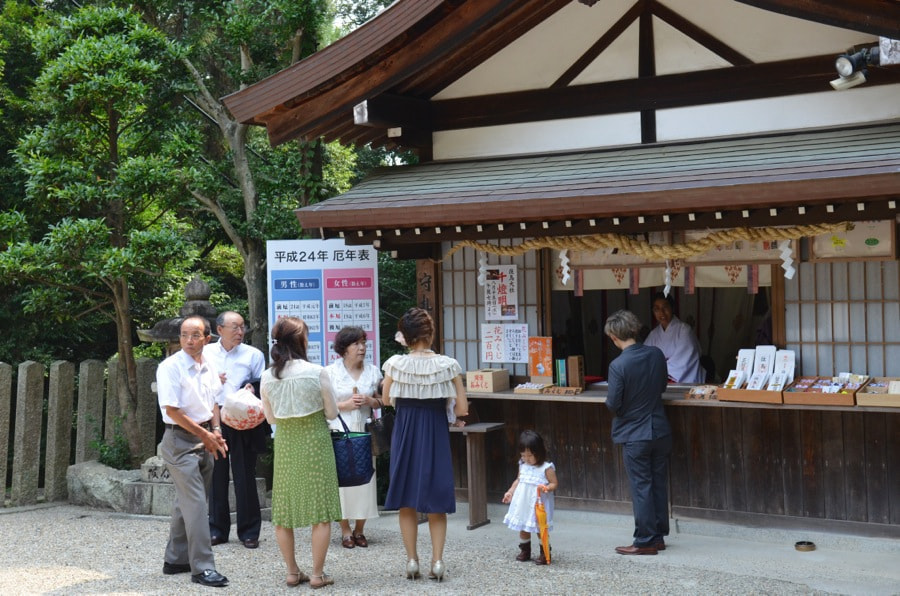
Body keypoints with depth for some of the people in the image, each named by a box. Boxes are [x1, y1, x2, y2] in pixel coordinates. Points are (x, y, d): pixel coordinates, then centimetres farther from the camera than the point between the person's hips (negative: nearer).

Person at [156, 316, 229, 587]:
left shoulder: (208, 367, 7)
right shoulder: (171, 367, -14)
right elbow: (172, 410, -17)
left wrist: (215, 431, 2)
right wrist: (204, 435, -14)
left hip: (204, 438, 7)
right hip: (180, 440, -7)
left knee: (187, 501, 14)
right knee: (195, 503, -10)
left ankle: (176, 560, 26)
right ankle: (202, 567, -7)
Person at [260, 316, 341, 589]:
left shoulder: (267, 377, -5)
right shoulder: (317, 372, -14)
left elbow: (271, 417, 6)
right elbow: (331, 413, -5)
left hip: (285, 444, 3)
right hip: (315, 442, -3)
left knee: (283, 511, 13)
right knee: (320, 511, 4)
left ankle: (292, 572, 18)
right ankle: (317, 574, 6)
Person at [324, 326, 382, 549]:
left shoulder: (373, 371, 9)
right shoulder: (331, 371, 0)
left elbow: (381, 401, 16)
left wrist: (369, 401, -5)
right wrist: (345, 405, -12)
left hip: (364, 431, 3)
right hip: (339, 431, -3)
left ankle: (359, 530, 12)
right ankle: (345, 530, 8)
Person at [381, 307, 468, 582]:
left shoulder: (395, 364, -9)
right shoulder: (447, 365, -9)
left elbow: (387, 399, 3)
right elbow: (462, 409, -7)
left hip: (405, 433, 0)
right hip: (436, 434, 0)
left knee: (406, 501, 11)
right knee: (436, 502, 11)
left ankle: (412, 561, 13)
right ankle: (437, 561, 7)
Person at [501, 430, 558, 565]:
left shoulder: (546, 468, -13)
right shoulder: (523, 465, 5)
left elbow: (554, 483, -9)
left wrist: (546, 488, -28)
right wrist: (510, 492, 9)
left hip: (538, 504, -6)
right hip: (523, 502, 6)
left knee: (540, 528, -1)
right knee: (522, 527, 13)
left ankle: (545, 553, 12)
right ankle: (525, 550, 28)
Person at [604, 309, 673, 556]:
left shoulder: (618, 365, -21)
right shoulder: (656, 354, -2)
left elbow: (613, 404, -17)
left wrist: (612, 403, 5)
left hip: (634, 435, -5)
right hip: (660, 431, 6)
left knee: (641, 489, 3)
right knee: (659, 484, 14)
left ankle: (646, 542, 9)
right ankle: (659, 536, 23)